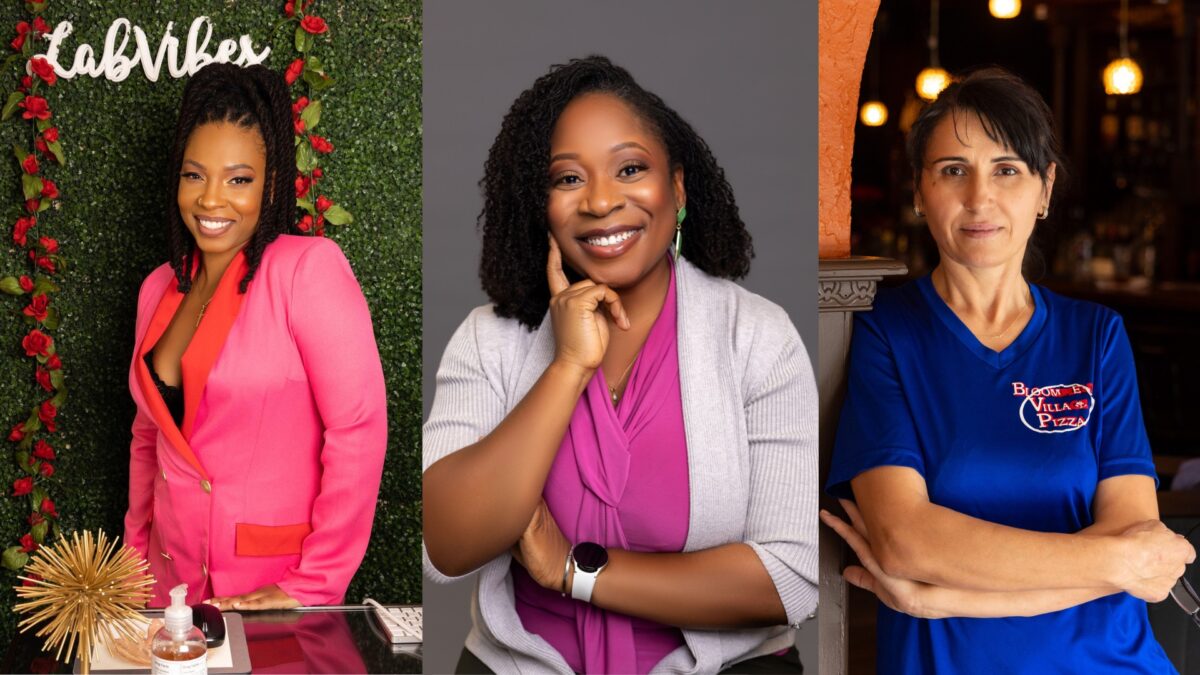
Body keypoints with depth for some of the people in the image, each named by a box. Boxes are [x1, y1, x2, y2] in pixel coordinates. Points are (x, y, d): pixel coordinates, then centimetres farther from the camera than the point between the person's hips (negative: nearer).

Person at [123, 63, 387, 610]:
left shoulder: (308, 267, -13)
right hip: (172, 582, 6)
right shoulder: (159, 289, 7)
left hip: (273, 595, -5)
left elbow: (359, 427, -19)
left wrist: (313, 586, -18)